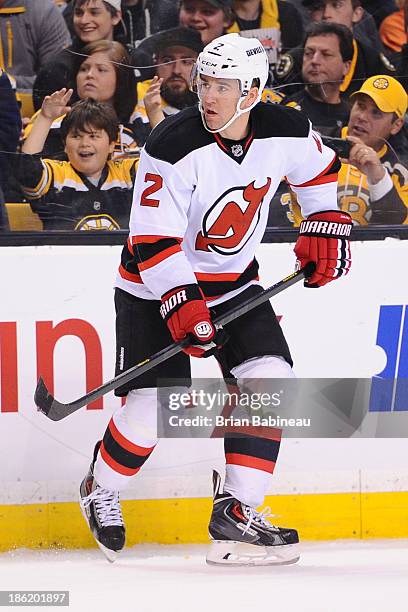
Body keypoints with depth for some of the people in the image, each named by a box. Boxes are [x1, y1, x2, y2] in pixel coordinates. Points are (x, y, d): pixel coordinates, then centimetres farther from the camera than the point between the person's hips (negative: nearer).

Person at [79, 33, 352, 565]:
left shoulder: (285, 132, -12)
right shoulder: (175, 146, -27)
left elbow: (319, 170, 13)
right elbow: (153, 239, -26)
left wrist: (325, 228, 6)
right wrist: (180, 303, -35)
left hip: (233, 279, 5)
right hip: (156, 283, -5)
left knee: (271, 376, -13)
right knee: (155, 402, -12)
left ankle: (236, 511, -8)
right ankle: (100, 492, 17)